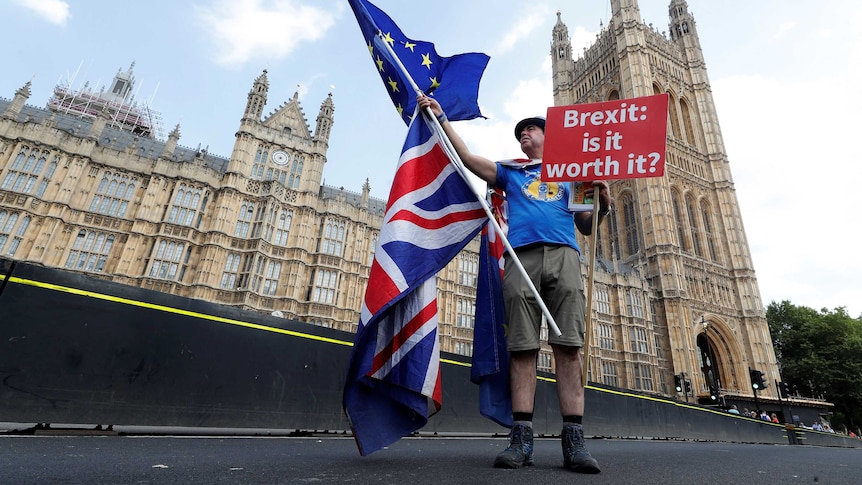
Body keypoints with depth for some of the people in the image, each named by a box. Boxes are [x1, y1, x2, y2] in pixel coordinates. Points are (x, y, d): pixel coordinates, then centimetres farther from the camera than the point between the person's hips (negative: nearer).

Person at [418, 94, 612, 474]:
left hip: (563, 254, 0)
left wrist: (603, 205, 2)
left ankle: (573, 440, -10)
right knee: (522, 347, -8)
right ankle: (521, 436, -6)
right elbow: (467, 157, 17)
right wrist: (440, 116, 15)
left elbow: (587, 227, 23)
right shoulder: (509, 172, 28)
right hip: (521, 257, 0)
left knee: (568, 345, -11)